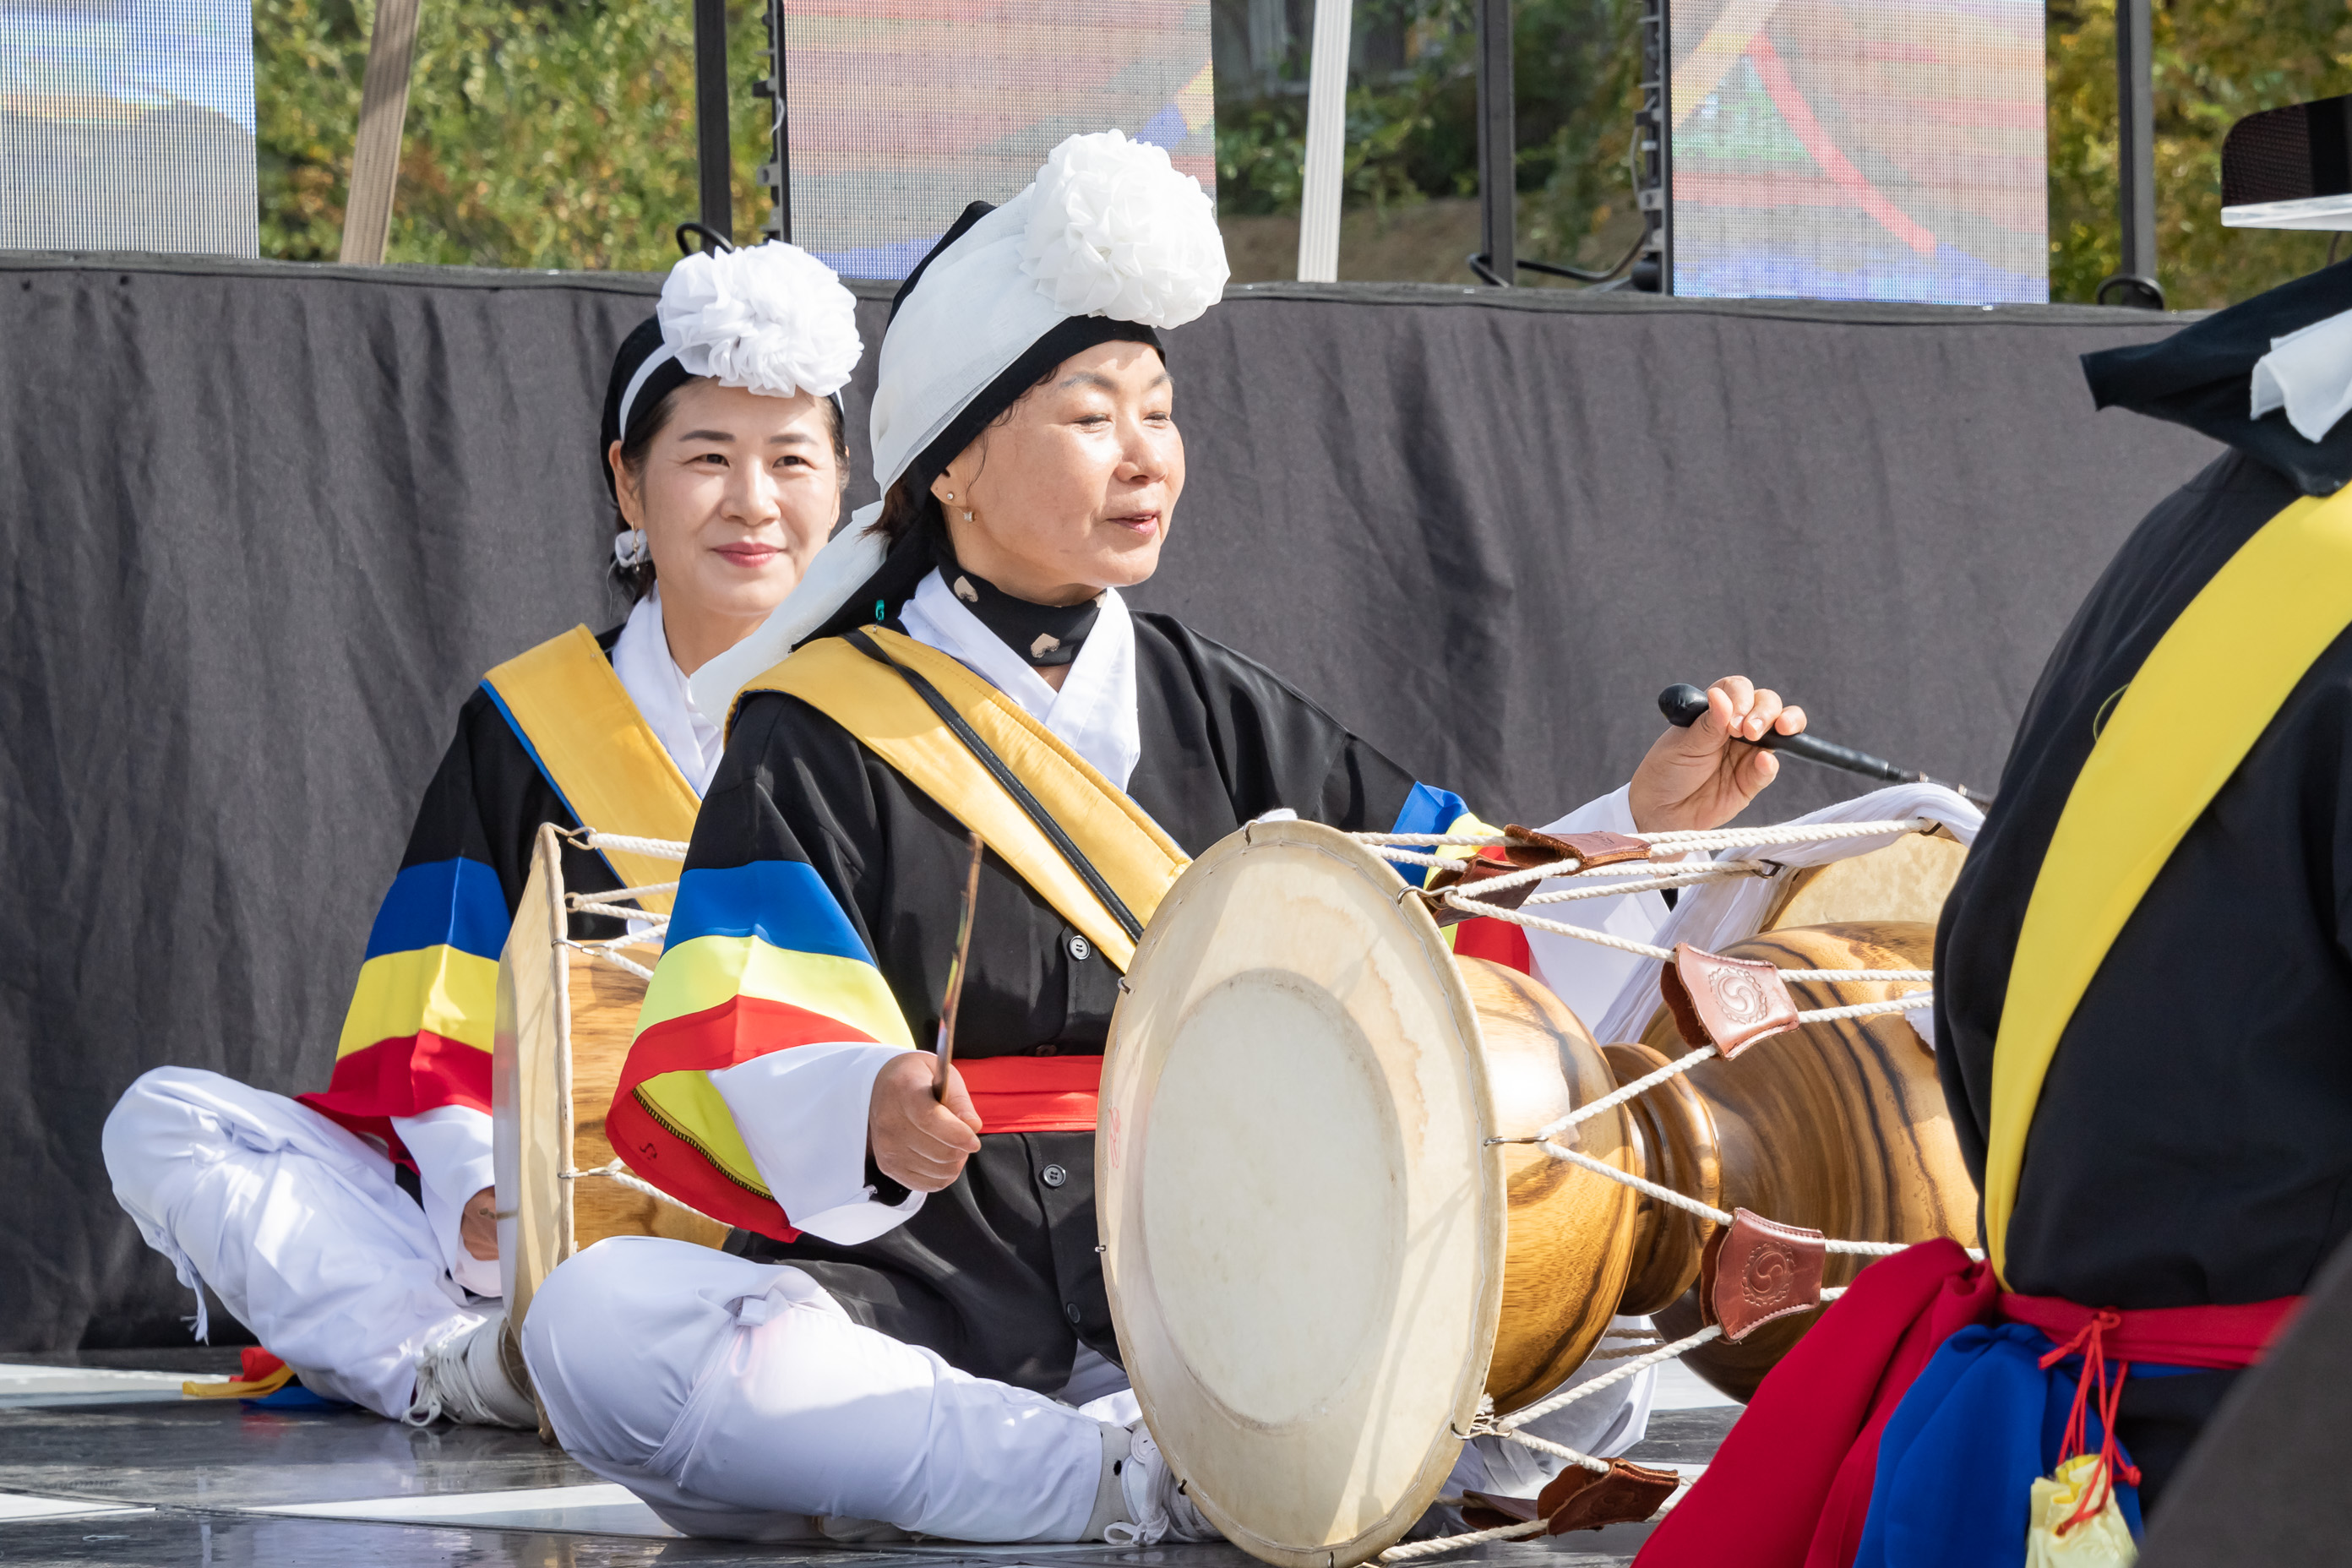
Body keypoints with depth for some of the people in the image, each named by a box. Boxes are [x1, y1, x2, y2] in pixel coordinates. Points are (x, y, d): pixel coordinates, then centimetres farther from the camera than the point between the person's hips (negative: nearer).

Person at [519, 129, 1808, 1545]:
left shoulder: (1211, 710, 18)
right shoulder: (818, 736, 5)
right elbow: (743, 1069, -8)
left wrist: (1644, 825, 0)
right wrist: (867, 1112, -30)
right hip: (922, 1288, -3)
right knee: (600, 1324, -33)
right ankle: (1141, 1483, -34)